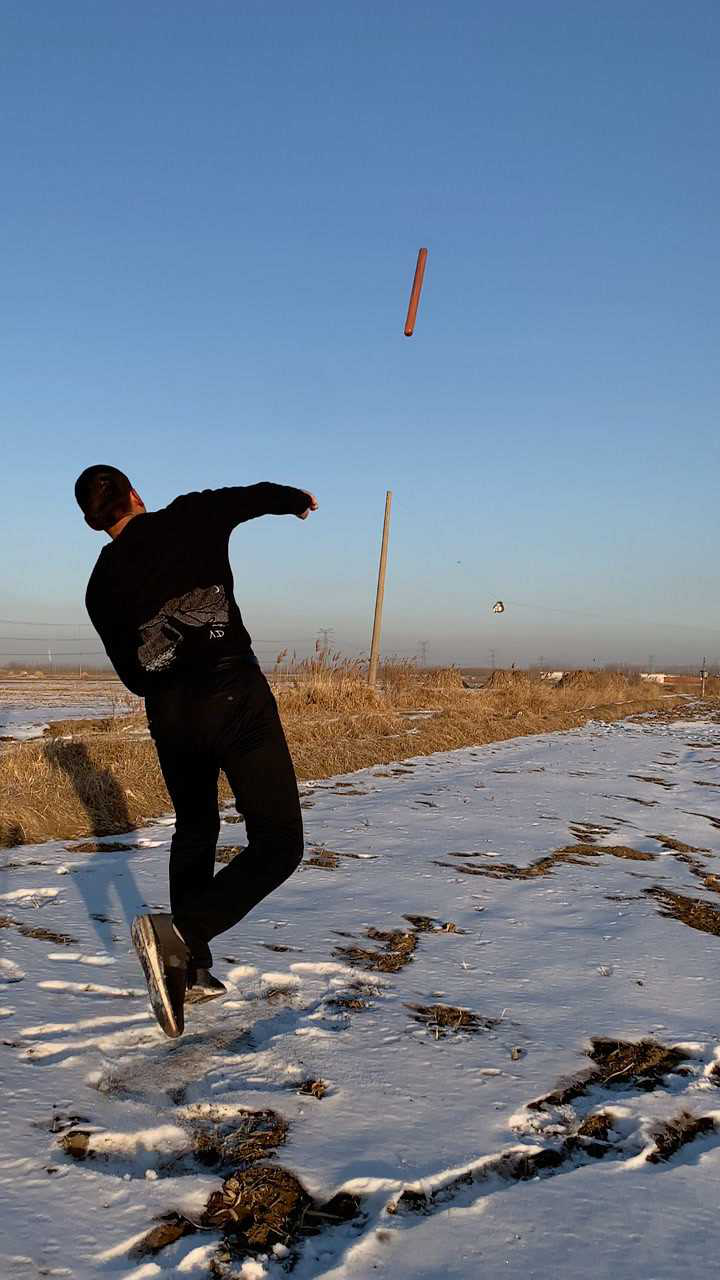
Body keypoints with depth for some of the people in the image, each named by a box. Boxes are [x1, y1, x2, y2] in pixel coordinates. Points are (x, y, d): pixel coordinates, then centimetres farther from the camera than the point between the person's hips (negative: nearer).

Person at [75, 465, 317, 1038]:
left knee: (194, 829, 26)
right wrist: (297, 498, 36)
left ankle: (190, 970, 29)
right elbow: (259, 495, 15)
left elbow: (131, 673, 13)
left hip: (168, 714, 5)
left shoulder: (102, 586, 9)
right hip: (235, 699, -5)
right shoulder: (188, 518, 0)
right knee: (278, 844, -3)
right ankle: (178, 930, -22)